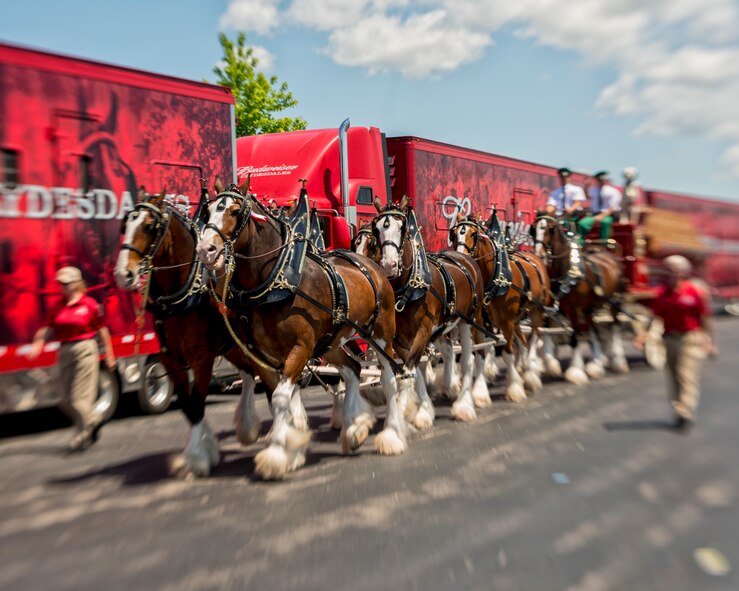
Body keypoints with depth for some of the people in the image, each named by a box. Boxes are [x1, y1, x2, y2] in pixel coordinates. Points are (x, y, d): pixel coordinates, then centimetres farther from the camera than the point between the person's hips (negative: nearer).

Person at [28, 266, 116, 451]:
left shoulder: (89, 304, -6)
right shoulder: (58, 307, 9)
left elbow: (102, 330, -2)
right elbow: (49, 329, 8)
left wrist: (109, 355, 0)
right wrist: (38, 343, -11)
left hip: (85, 350, -6)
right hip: (65, 352, 6)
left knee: (81, 397, -4)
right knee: (66, 401, 10)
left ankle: (82, 436, 9)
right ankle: (92, 422, 31)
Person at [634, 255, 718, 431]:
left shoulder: (695, 292, -8)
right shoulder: (662, 294, 5)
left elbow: (705, 319, -3)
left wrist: (710, 342, 0)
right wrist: (644, 334, -7)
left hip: (690, 339, -5)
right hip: (670, 339, 5)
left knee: (687, 376, -6)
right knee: (674, 376, 12)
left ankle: (686, 413, -2)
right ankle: (679, 411, 24)